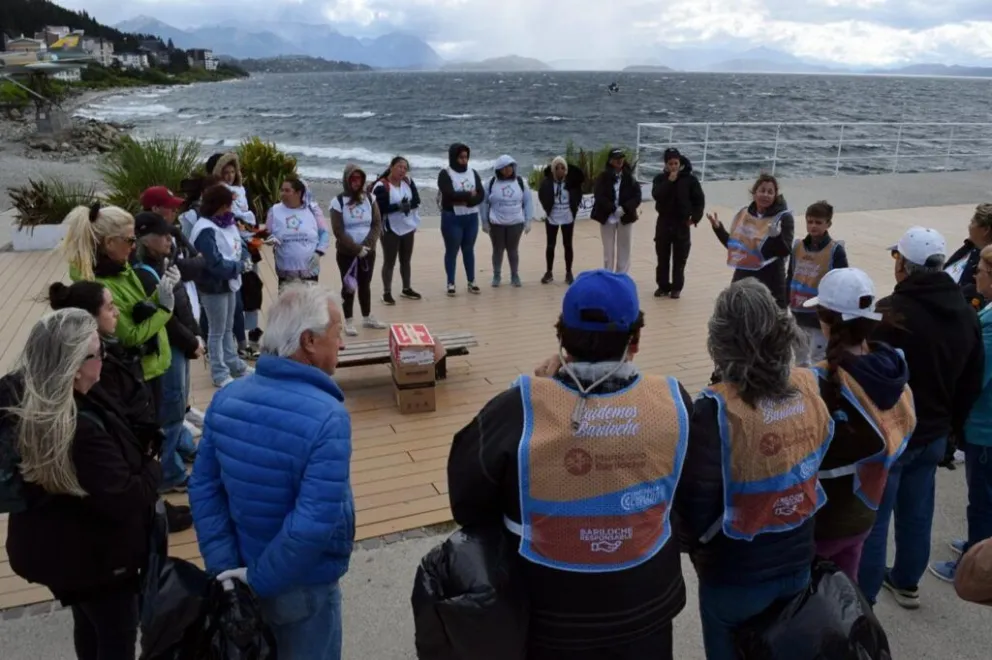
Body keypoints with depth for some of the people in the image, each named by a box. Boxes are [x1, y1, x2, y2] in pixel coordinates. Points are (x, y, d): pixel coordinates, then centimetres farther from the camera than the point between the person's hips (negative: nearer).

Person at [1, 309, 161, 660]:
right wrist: (153, 467, -12)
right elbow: (127, 500, -31)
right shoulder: (82, 431, -38)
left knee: (89, 625, 30)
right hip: (98, 556, -8)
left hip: (55, 548, 9)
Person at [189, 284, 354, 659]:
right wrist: (260, 581, -19)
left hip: (240, 572, 6)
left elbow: (204, 489, -4)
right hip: (303, 587, -6)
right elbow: (314, 524, -32)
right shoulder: (327, 417, -28)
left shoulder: (226, 399, -7)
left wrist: (224, 567, -5)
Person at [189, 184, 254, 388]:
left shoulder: (227, 223, 5)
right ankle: (220, 374, 16)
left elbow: (239, 244, 14)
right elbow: (215, 264, -28)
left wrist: (245, 257, -8)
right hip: (214, 287, -9)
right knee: (217, 331, 4)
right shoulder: (205, 230, -23)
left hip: (229, 283, 9)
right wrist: (240, 266, -18)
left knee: (228, 328, 21)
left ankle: (234, 365, 36)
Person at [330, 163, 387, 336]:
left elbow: (377, 224, -1)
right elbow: (338, 231, -13)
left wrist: (367, 245, -14)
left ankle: (367, 318, 26)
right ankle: (348, 322, 12)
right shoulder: (338, 201, -8)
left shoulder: (369, 199, 3)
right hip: (346, 253, -3)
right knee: (348, 286, 3)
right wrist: (357, 248, -18)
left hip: (368, 251, 4)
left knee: (365, 285, 14)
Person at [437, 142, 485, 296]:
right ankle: (450, 283, 11)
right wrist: (469, 195, -11)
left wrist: (463, 200, -18)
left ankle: (471, 282, 21)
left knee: (469, 249, 12)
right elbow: (449, 194, -21)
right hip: (452, 218, -4)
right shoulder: (445, 174, -7)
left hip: (471, 218, 4)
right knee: (452, 250, 3)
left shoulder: (473, 173, 7)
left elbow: (481, 196, -3)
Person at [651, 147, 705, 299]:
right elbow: (656, 195, -17)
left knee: (680, 258, 4)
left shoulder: (689, 179, -3)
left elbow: (699, 200, 0)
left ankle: (677, 288, 13)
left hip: (682, 223, -1)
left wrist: (695, 217, -9)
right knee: (663, 257, 8)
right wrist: (669, 181, -22)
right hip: (664, 222, 2)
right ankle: (663, 286, 18)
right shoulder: (660, 179, 0)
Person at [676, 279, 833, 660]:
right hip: (797, 560, 5)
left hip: (735, 575, -5)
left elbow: (697, 501, -22)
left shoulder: (719, 408, -27)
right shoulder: (810, 388, -10)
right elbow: (819, 462, 4)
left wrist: (695, 546, -1)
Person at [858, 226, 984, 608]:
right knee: (917, 514, 21)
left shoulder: (891, 312, -24)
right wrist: (953, 425, 22)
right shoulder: (966, 314, 3)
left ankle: (862, 600, 14)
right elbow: (972, 382, 11)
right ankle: (906, 583, 37)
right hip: (933, 434, 7)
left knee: (871, 518, 4)